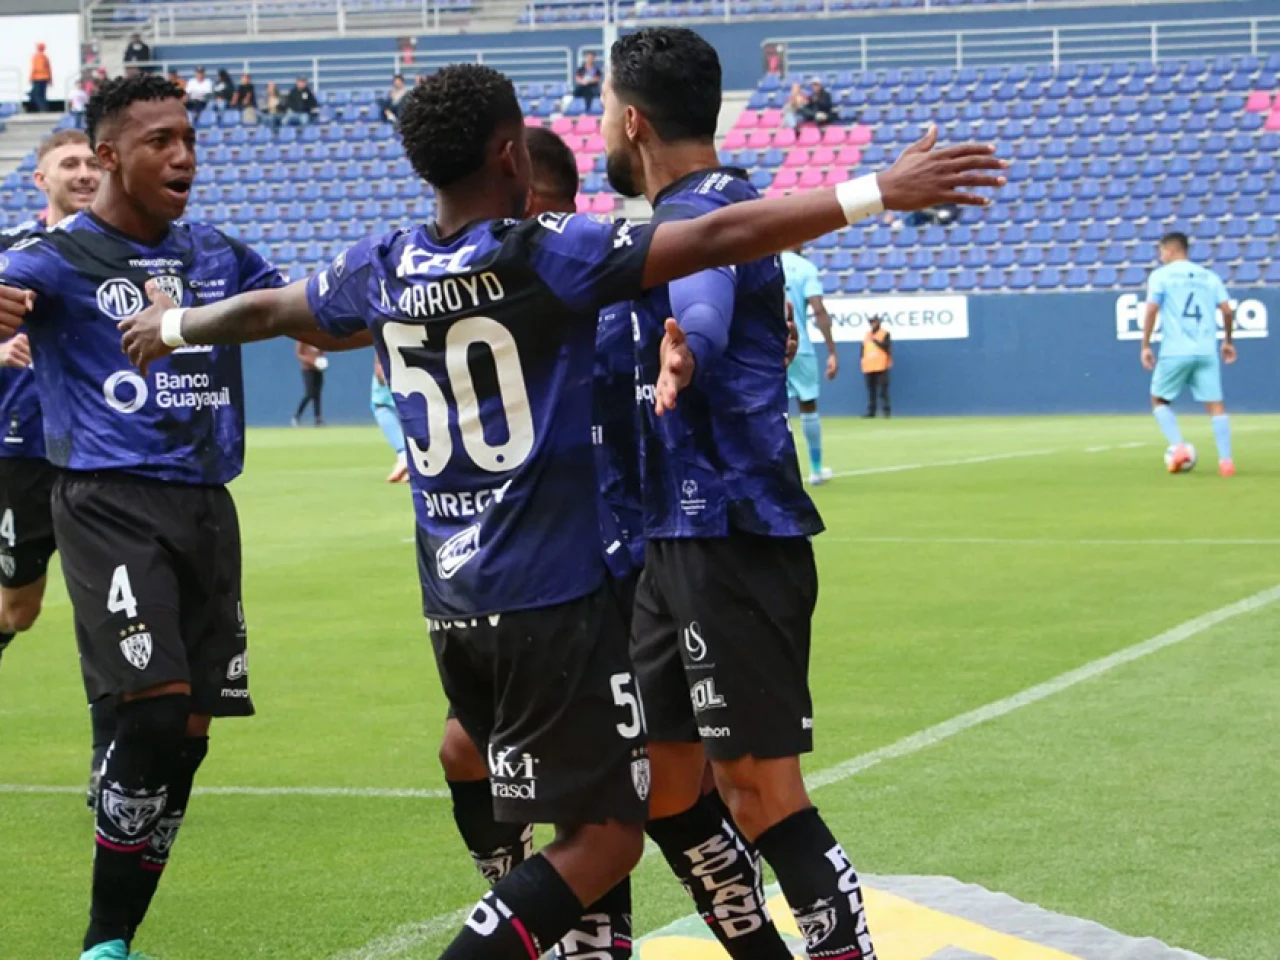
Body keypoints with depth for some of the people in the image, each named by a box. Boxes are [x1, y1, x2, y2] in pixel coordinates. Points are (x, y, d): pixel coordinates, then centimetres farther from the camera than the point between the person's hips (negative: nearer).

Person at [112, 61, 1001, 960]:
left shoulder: (381, 270, 6)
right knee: (604, 839, -2)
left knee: (589, 816, 21)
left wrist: (171, 326, 44)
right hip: (552, 598, -7)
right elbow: (716, 239, -20)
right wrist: (874, 193, -20)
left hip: (451, 604, 7)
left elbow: (263, 309, 24)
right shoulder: (547, 255, -12)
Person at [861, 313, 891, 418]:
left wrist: (875, 340, -17)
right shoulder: (866, 335, 17)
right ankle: (871, 412, 7)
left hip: (881, 367, -5)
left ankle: (887, 411, -7)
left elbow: (887, 348, -12)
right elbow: (863, 349, 18)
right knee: (871, 391, 6)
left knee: (883, 390, -8)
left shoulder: (885, 334, 0)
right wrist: (863, 363, 9)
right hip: (868, 368, 6)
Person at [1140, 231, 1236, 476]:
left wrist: (1145, 346, -3)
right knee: (1215, 404, 3)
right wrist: (1228, 341, 19)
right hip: (1206, 352, 3)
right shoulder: (1209, 277, 12)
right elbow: (1227, 311, 6)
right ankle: (1226, 460, -5)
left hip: (1175, 352, -3)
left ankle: (1178, 447, -4)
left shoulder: (1160, 275, 3)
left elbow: (1151, 311, -8)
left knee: (1160, 400, 13)